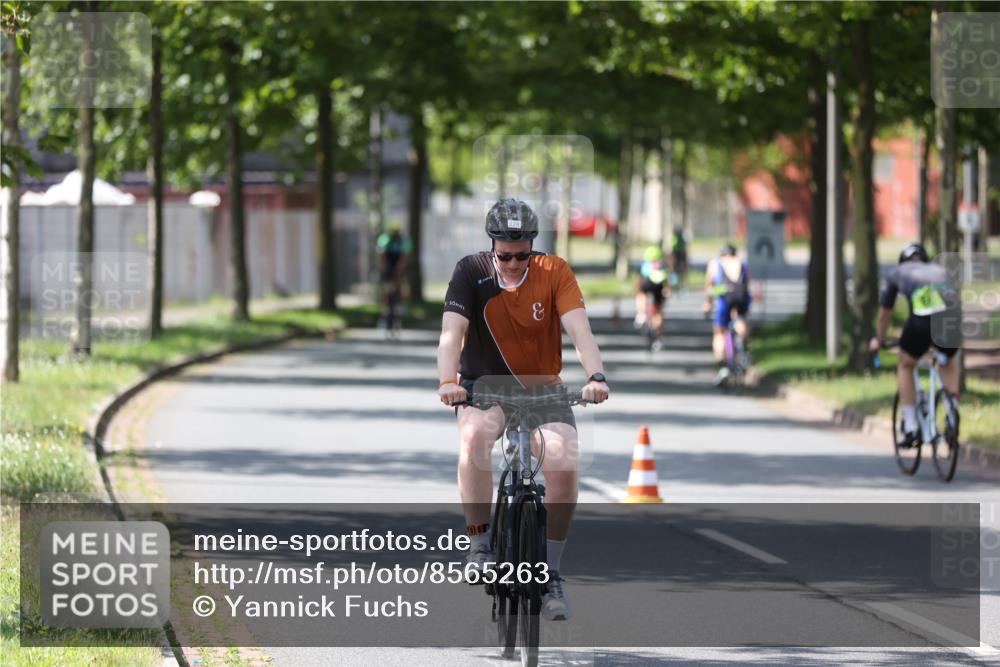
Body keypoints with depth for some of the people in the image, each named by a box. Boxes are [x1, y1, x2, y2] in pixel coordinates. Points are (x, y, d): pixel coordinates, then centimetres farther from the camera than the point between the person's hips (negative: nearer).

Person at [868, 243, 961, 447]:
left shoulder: (897, 273, 29)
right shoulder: (940, 270, 35)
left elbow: (884, 313, 39)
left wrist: (879, 340, 57)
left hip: (922, 320, -3)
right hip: (953, 319, 3)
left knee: (905, 366, 24)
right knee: (948, 363, 33)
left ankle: (910, 428, 17)